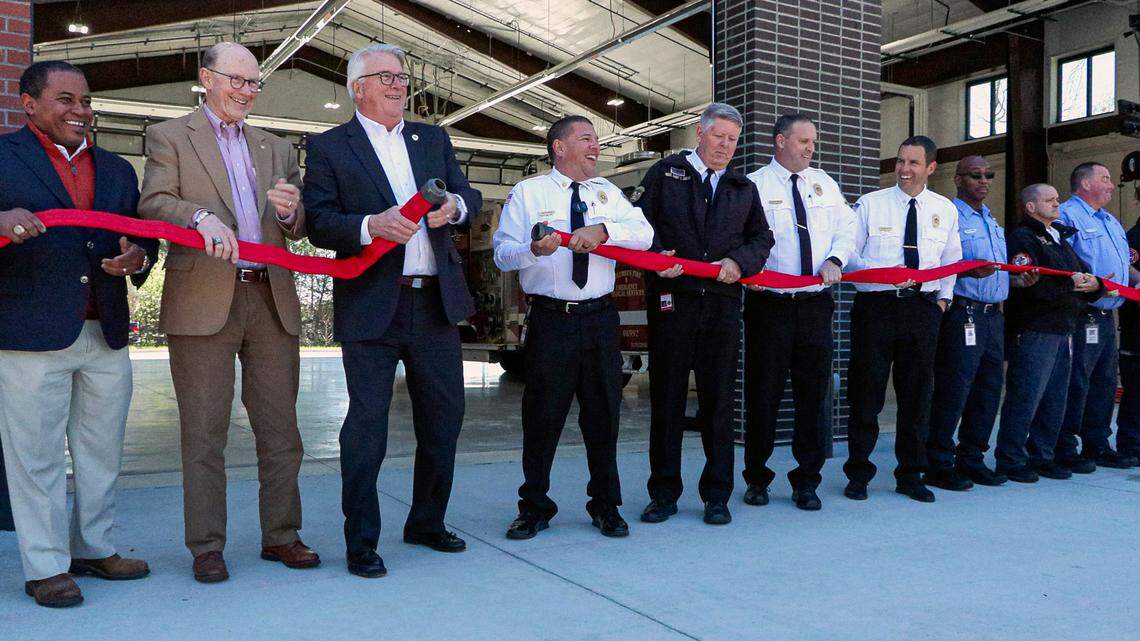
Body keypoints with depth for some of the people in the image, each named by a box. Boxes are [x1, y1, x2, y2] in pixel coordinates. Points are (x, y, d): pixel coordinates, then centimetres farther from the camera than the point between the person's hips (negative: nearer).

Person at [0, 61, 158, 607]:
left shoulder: (117, 170, 17)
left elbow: (143, 235, 19)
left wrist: (138, 258, -4)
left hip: (106, 336, 5)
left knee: (102, 453, 12)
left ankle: (94, 549, 26)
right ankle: (46, 567, 15)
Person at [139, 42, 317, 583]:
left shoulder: (276, 148, 20)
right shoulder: (169, 136, 8)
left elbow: (298, 230, 14)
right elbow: (153, 203, -7)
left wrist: (291, 211, -9)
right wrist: (203, 217, -26)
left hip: (272, 300, 4)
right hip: (203, 300, -4)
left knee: (280, 427, 5)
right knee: (204, 431, 1)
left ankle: (281, 535, 16)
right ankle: (207, 546, 10)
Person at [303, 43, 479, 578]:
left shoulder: (433, 138, 16)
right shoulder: (329, 147, 2)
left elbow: (468, 196, 14)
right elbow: (318, 223, -7)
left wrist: (455, 206, -9)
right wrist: (370, 226, -24)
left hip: (436, 299, 5)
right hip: (372, 307, -5)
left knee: (444, 417, 12)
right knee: (367, 424, -2)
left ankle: (427, 523, 30)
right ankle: (361, 543, 12)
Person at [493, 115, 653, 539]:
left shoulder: (607, 193, 12)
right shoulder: (527, 193, 4)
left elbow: (645, 233, -4)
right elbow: (502, 254, -3)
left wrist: (602, 230, -21)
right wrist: (533, 250, -24)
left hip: (600, 318, 3)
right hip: (550, 320, -3)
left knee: (603, 413, 9)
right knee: (542, 415, 3)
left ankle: (606, 506, 24)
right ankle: (534, 508, 18)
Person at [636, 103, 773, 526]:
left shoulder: (744, 189, 18)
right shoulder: (666, 173, 9)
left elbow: (762, 239, 17)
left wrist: (740, 262, -3)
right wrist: (656, 255, -14)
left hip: (722, 303, 2)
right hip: (671, 299, -2)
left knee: (719, 399, 4)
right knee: (666, 397, 3)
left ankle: (717, 495, 14)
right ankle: (664, 494, 13)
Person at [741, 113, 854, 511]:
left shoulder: (825, 184, 14)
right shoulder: (753, 185, -1)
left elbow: (847, 229, 13)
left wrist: (834, 260, -5)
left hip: (816, 304, 4)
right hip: (769, 303, -4)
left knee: (813, 394, 6)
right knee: (763, 395, 2)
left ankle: (807, 482, 17)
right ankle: (757, 479, 18)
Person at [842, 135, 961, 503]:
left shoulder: (946, 210, 11)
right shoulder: (870, 204, 1)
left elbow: (951, 260, 20)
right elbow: (849, 253, -2)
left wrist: (943, 298, 10)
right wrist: (884, 274, -17)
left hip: (923, 308, 3)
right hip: (875, 305, -3)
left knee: (917, 394, 8)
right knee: (866, 392, 0)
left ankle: (910, 476, 20)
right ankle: (858, 474, 12)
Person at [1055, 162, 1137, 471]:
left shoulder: (1111, 222, 23)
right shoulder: (1066, 215, -9)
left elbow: (1125, 262, 31)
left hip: (1107, 316, 10)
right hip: (1082, 316, -10)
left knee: (1105, 382, 13)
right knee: (1076, 384, -7)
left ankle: (1097, 445, 23)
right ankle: (1065, 450, 0)